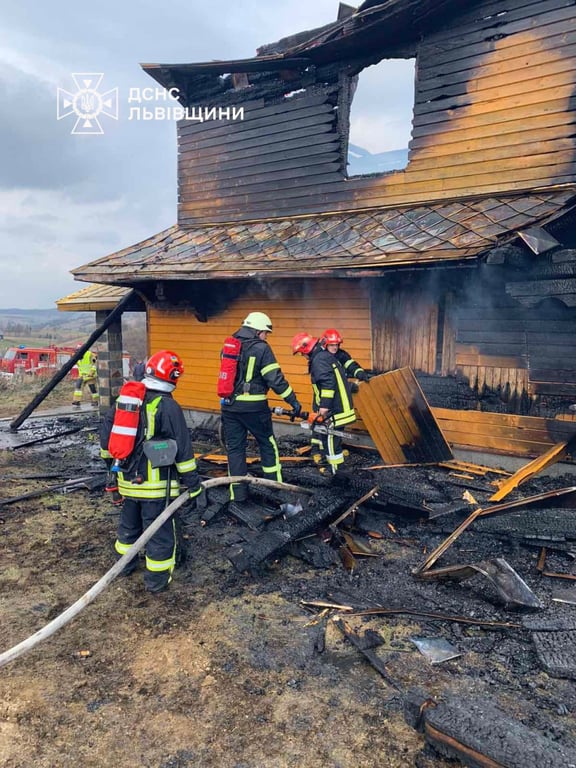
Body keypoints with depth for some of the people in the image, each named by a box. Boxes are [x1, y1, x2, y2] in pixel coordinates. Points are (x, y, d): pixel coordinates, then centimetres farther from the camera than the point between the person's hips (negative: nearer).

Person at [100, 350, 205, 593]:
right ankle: (157, 579, 18)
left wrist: (107, 457, 25)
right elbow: (183, 452, -17)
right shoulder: (168, 407, -17)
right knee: (159, 531, 8)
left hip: (128, 479, 7)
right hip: (155, 483, -6)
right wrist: (195, 487, -11)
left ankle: (124, 563, 44)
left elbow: (106, 429, 9)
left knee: (129, 523, 26)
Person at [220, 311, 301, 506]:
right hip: (253, 407, -5)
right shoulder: (261, 348, -10)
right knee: (267, 444, 13)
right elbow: (275, 379, -15)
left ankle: (238, 494, 13)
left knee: (234, 448, 10)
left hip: (229, 405, 5)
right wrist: (293, 401, -9)